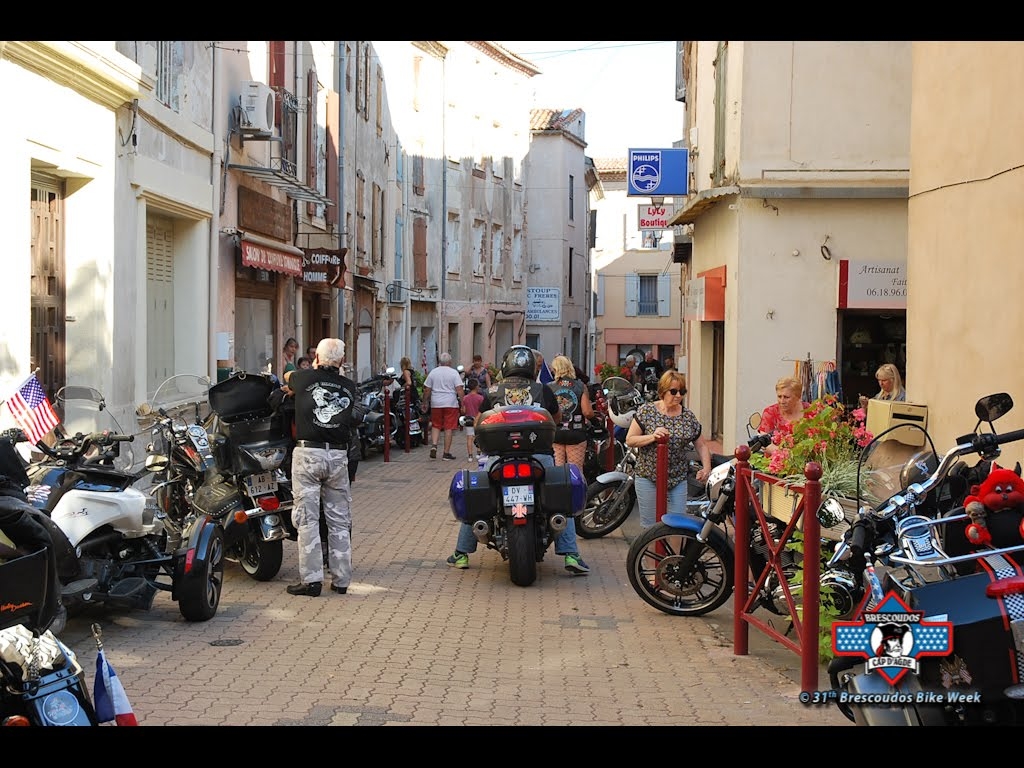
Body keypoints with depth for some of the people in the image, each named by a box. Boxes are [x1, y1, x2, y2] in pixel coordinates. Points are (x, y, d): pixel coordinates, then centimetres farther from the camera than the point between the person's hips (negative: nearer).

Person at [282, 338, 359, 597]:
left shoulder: (306, 378, 2)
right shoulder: (349, 387, 8)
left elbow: (287, 376, 24)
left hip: (308, 453, -3)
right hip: (338, 455, 3)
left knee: (307, 518, -1)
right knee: (339, 520, 9)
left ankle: (311, 579, -4)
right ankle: (341, 580, 13)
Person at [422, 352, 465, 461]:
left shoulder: (433, 372, 6)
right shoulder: (454, 373, -2)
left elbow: (427, 389, 7)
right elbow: (459, 389, -9)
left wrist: (425, 402, 17)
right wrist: (463, 404, -6)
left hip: (436, 404, 3)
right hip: (451, 404, -3)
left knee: (436, 426, 16)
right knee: (449, 428, 1)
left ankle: (434, 446, -4)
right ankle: (446, 453, 2)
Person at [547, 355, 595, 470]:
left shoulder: (549, 388, -3)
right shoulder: (581, 387, -3)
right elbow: (587, 412, -10)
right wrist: (591, 414, 12)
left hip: (554, 434, 0)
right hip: (576, 434, 0)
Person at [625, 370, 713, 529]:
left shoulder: (689, 416, 4)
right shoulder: (646, 411, -4)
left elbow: (702, 445, 11)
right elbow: (629, 440, -4)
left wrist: (706, 468, -5)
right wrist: (652, 437, -20)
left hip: (677, 480, 2)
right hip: (648, 478, -2)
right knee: (650, 527, 2)